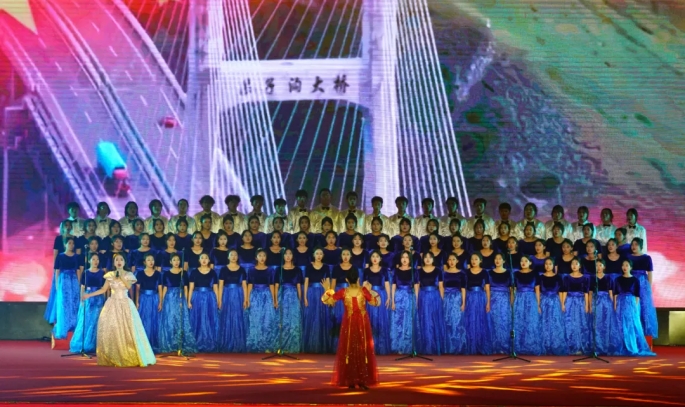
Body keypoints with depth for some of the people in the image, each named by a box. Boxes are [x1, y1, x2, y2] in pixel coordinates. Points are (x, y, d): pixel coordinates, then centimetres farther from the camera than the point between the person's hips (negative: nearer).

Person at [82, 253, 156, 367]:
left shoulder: (128, 275, 2)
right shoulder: (110, 275, 6)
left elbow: (129, 286, -13)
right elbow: (103, 290, 7)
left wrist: (121, 275, -13)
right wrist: (89, 295, 1)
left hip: (125, 304, -2)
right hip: (112, 304, 2)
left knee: (127, 330, -8)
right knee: (110, 330, -4)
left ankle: (130, 358, -1)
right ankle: (112, 358, 4)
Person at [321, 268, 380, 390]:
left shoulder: (343, 292, -9)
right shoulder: (364, 290, -11)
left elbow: (327, 300, -2)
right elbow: (376, 302, 1)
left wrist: (327, 290, 10)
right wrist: (371, 290, 7)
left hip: (349, 324, 1)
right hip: (362, 324, -1)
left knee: (348, 352, 8)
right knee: (363, 352, 6)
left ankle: (350, 381, 7)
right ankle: (362, 381, 2)